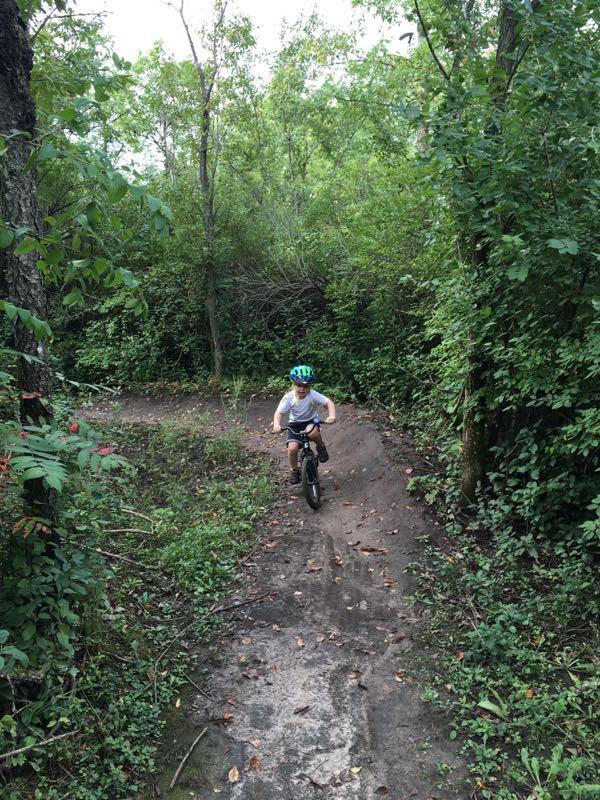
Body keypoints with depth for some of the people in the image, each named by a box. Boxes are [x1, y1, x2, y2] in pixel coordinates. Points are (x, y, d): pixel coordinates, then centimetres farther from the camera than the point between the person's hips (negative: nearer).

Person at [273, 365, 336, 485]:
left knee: (312, 433, -38)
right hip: (295, 424, 2)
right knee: (292, 448, -19)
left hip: (311, 421, -1)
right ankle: (294, 470, 10)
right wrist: (276, 425, -38)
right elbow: (278, 413, -18)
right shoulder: (288, 397, -18)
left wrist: (331, 416, -44)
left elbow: (329, 403, -25)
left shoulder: (313, 395, -21)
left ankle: (320, 446, -3)